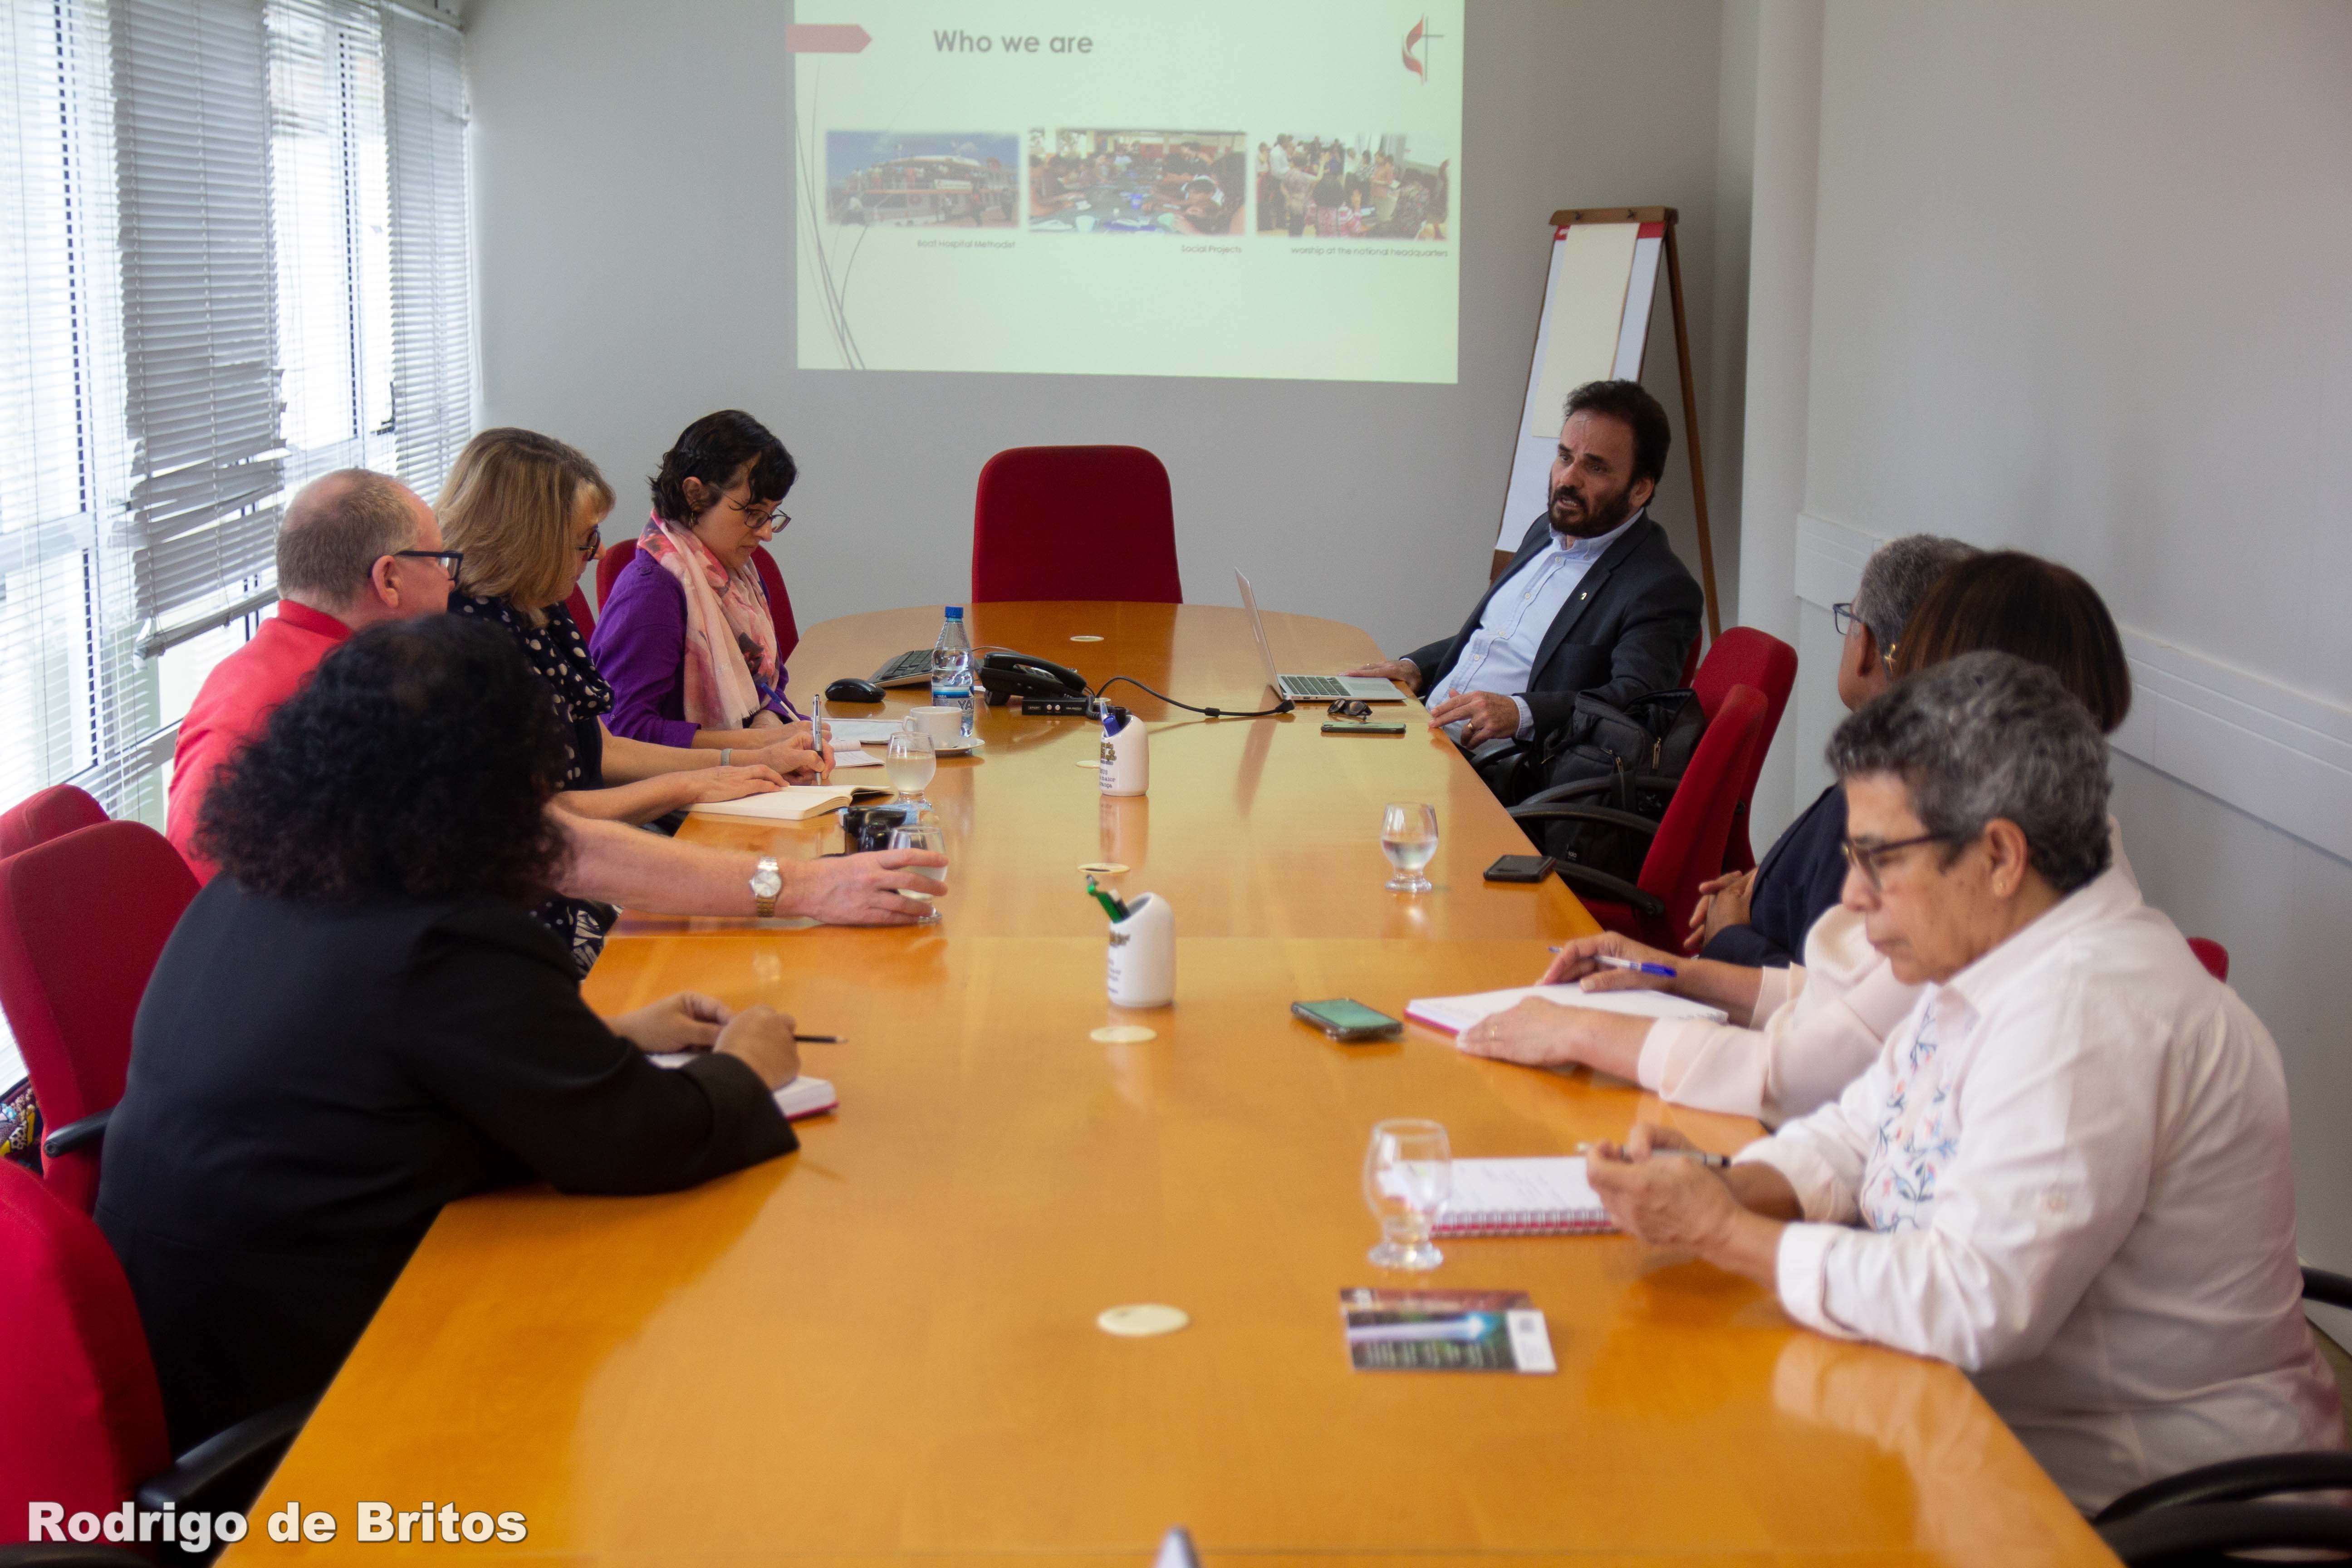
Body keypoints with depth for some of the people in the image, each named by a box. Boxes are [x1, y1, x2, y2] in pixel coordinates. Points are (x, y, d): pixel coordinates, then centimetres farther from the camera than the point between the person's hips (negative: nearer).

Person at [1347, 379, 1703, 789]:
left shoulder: (1662, 590, -9)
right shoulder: (1547, 531, 18)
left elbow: (1635, 701, -24)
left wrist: (1521, 713, -37)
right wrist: (1416, 667, 11)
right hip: (1426, 735, 8)